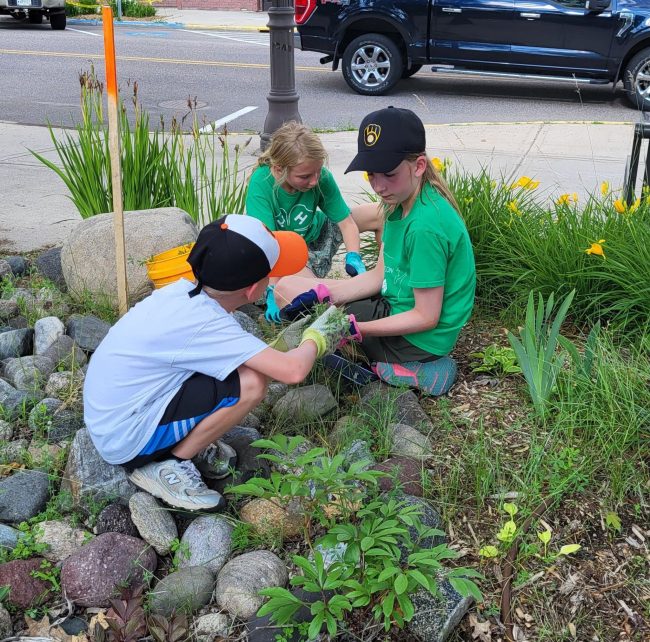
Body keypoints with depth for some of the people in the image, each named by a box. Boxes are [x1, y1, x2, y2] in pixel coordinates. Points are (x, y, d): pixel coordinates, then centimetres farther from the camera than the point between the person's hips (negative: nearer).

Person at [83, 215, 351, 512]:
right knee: (251, 382, -21)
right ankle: (168, 466, -6)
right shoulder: (204, 323, -26)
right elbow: (293, 370, -30)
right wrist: (314, 340, -7)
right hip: (126, 440, -8)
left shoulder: (185, 289, -3)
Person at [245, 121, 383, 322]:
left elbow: (346, 222, -13)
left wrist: (353, 257, -30)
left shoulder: (321, 176, -21)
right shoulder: (261, 183, -31)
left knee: (381, 214, -4)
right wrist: (273, 291, -46)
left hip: (317, 234, 5)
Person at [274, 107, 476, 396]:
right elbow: (380, 275, 5)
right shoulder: (400, 204, -1)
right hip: (394, 306, 9)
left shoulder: (425, 226, -29)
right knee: (288, 285, 13)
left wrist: (353, 328, -23)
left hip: (419, 338, -9)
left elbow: (426, 318, -24)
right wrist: (318, 294, -8)